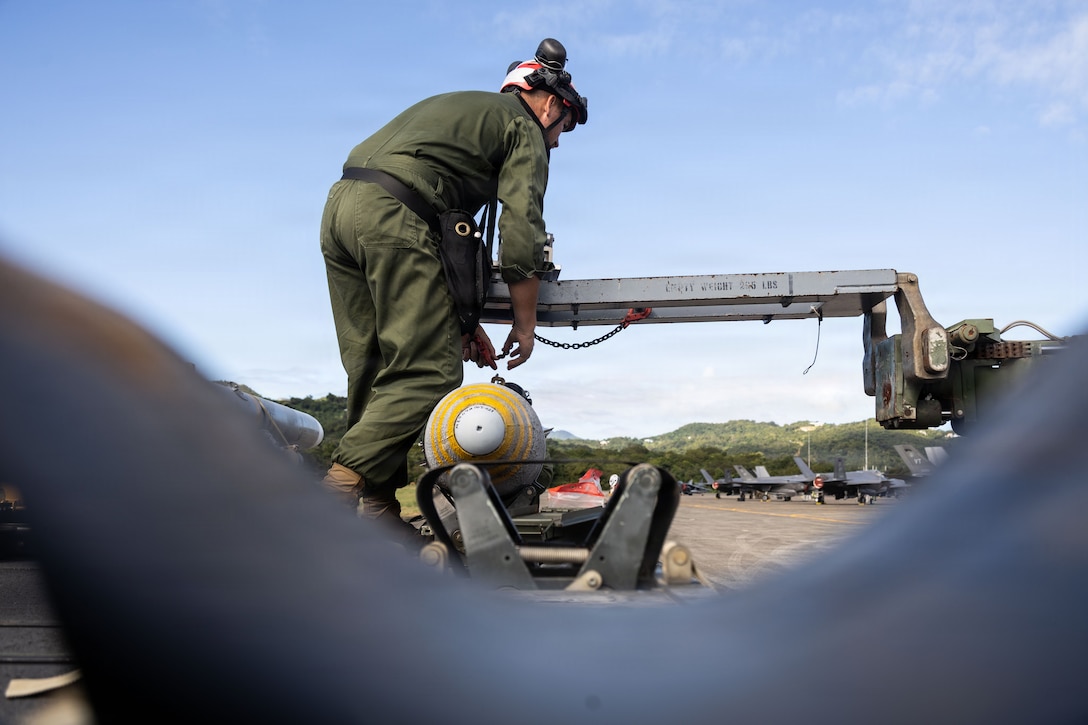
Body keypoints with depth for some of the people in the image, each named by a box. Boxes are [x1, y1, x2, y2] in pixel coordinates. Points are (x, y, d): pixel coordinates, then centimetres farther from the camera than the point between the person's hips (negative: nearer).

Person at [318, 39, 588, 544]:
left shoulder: (458, 108, 35)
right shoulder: (524, 128, 11)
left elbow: (442, 220, 31)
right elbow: (521, 231, -2)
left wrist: (460, 320, 27)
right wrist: (525, 323, 8)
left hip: (339, 206, 9)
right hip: (394, 215, -9)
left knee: (374, 374, 9)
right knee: (429, 371, -8)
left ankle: (375, 506, 7)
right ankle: (343, 487, -18)